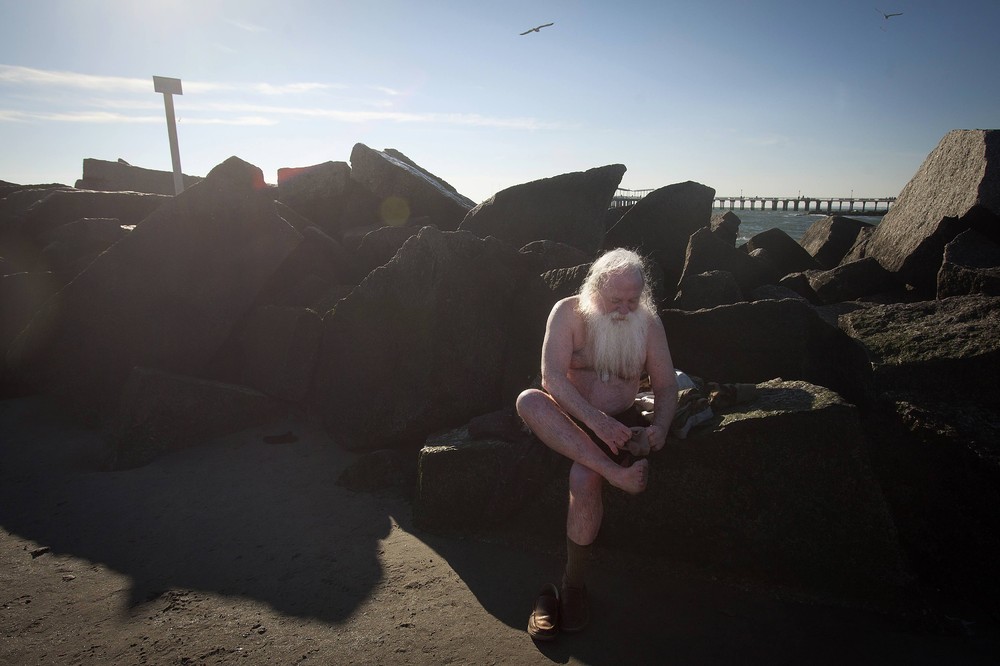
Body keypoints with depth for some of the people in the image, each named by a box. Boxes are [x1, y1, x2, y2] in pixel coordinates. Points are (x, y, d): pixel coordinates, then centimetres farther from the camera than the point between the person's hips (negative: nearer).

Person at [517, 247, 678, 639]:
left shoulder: (648, 322, 2)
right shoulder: (568, 312, -6)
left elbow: (666, 386, 4)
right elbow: (552, 377, -17)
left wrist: (661, 425, -18)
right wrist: (595, 419, -30)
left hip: (618, 423, 0)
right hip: (567, 422, 1)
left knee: (584, 477, -32)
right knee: (527, 400, -33)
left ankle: (573, 585, -13)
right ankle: (616, 472, -38)